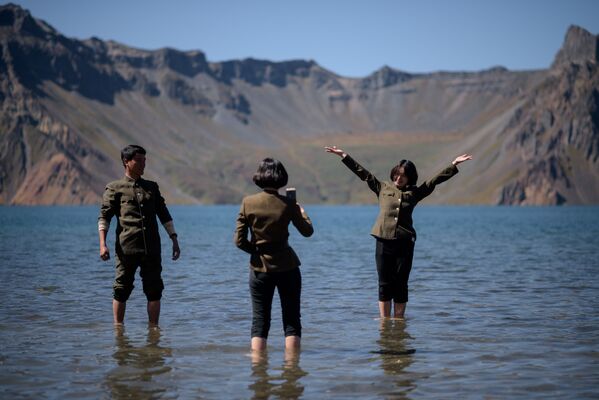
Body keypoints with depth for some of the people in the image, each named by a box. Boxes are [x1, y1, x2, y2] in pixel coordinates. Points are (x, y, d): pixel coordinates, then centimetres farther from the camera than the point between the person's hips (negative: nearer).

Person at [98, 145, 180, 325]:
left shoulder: (152, 187, 18)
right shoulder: (114, 188, 5)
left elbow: (164, 215, 20)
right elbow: (104, 217, -1)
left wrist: (174, 240, 12)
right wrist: (103, 244, -13)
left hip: (151, 249, 4)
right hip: (126, 249, -3)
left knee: (154, 291, 3)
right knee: (122, 290, 2)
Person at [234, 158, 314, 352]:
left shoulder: (248, 202, -7)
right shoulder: (288, 204, -10)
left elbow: (239, 240, -7)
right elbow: (307, 231, 3)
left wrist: (257, 250, 10)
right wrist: (302, 212, 21)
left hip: (259, 268, 1)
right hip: (287, 267, -1)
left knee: (259, 321, 9)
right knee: (291, 320, 8)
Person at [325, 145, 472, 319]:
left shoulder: (414, 192, 12)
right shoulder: (383, 187, 11)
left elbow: (435, 180, 13)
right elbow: (362, 172, 12)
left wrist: (454, 165, 10)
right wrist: (343, 156, 10)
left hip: (405, 243, 0)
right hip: (384, 241, 0)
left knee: (400, 285, 3)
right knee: (384, 285, 2)